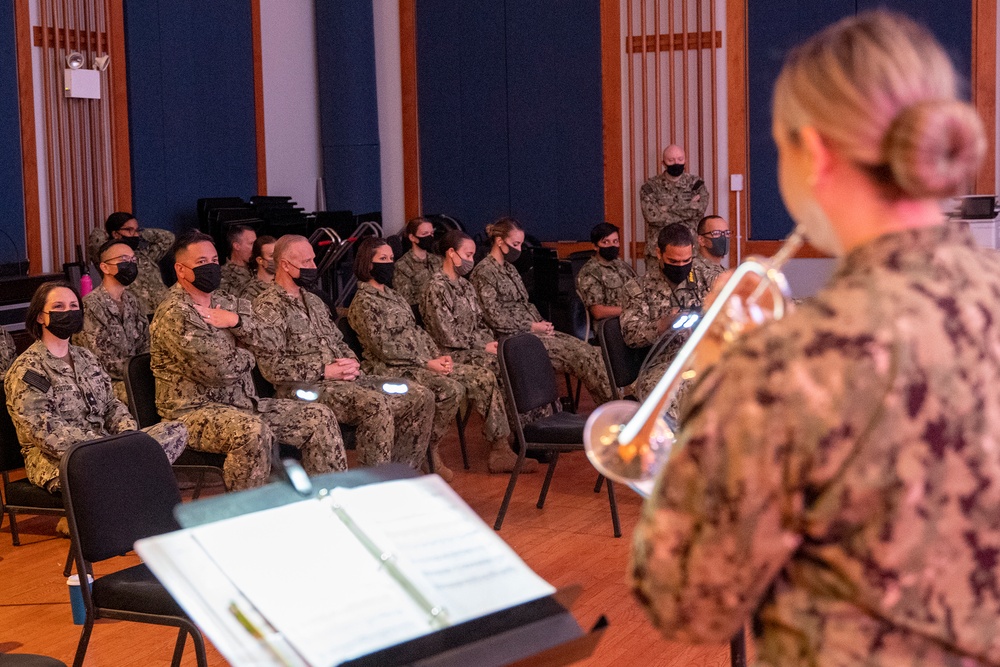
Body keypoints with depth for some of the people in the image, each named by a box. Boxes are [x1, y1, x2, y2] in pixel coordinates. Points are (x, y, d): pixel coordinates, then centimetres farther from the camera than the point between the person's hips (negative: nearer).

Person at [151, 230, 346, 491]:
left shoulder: (224, 302, 15)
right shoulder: (174, 315, -14)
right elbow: (219, 370, -21)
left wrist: (236, 320, -12)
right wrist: (246, 357, 0)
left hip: (243, 403, 9)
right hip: (194, 411, -9)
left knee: (319, 417, 0)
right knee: (253, 431, -38)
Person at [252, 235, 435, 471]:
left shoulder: (313, 300, 22)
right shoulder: (268, 306, -6)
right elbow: (271, 365, -16)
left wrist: (351, 361, 4)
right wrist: (324, 371, -16)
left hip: (345, 379, 9)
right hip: (307, 387, -9)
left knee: (421, 397, -4)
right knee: (376, 404, -35)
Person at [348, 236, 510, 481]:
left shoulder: (393, 295, 20)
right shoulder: (363, 302, -8)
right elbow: (382, 347, -16)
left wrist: (439, 357, 1)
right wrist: (426, 363, -18)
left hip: (424, 363, 9)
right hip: (393, 370, -9)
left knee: (484, 377, -6)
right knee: (452, 388, -31)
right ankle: (430, 452, -15)